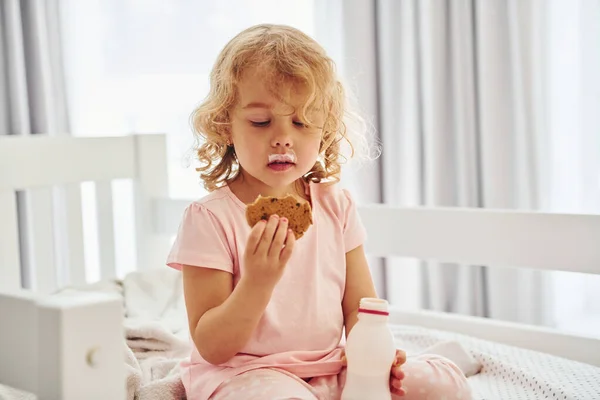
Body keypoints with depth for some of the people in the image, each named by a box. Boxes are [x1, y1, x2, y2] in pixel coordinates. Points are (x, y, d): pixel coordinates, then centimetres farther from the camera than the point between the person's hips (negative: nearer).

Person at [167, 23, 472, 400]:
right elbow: (211, 347, -12)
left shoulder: (337, 206, 5)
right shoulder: (210, 218, -11)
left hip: (332, 370, 5)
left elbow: (361, 308, 6)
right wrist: (258, 282, -29)